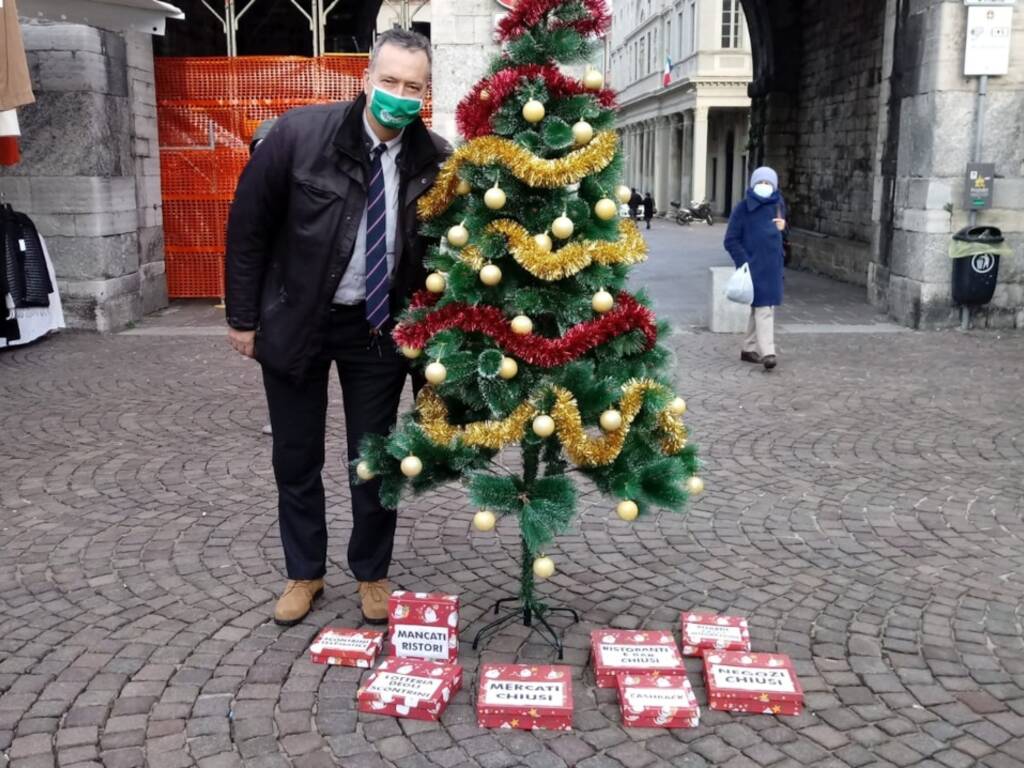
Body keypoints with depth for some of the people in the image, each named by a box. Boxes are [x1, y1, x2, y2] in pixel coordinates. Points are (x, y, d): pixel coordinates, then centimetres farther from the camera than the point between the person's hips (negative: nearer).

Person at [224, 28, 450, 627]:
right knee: (296, 457, 11)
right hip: (295, 317, 0)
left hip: (379, 326, 1)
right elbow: (249, 227, -7)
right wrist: (244, 316, -4)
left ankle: (372, 574, 30)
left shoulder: (436, 160, -11)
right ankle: (304, 573, 31)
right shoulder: (300, 133, -16)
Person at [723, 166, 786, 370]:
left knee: (761, 308, 11)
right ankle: (767, 352, -16)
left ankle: (749, 349, 22)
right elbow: (731, 241, -6)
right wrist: (745, 262, -16)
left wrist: (782, 226, 0)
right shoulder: (743, 208, -5)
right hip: (753, 266, -6)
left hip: (773, 266, 6)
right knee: (763, 308, -13)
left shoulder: (778, 205, 9)